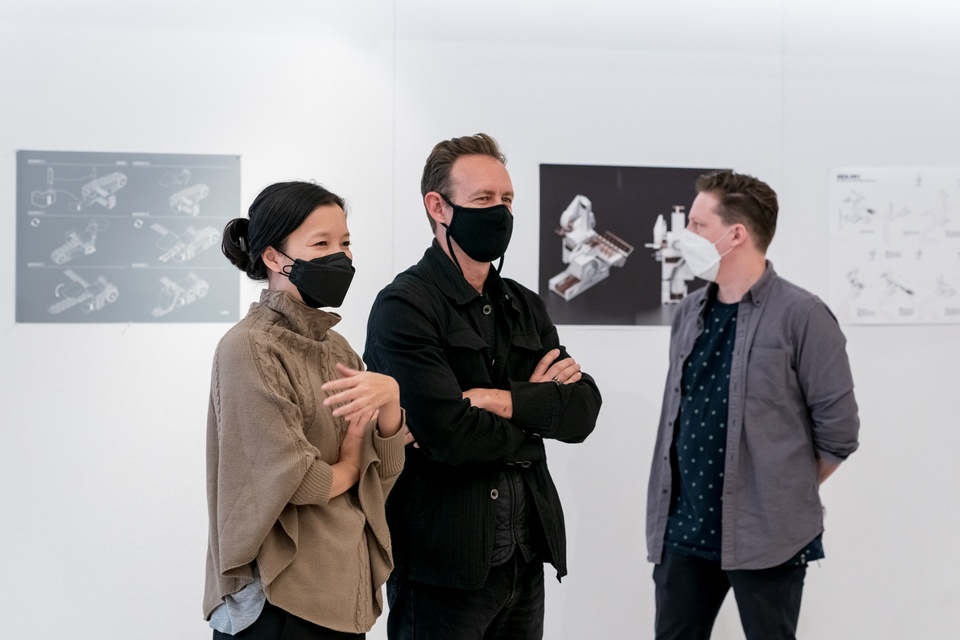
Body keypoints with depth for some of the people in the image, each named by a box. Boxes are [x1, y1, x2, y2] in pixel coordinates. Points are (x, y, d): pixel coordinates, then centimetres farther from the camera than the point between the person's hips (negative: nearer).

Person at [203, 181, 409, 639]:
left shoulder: (336, 348, 8)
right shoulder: (248, 348, -15)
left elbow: (385, 473, 3)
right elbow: (290, 478, -19)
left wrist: (390, 397, -13)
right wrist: (346, 469, -1)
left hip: (347, 590, 7)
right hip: (279, 599, -7)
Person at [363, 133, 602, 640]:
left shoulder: (524, 307, 12)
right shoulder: (404, 307, -10)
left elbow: (584, 411, 2)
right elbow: (451, 437, -20)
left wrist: (505, 400, -15)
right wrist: (538, 408, -3)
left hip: (525, 560, 6)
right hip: (443, 564, -6)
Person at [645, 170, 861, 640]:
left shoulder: (800, 316, -10)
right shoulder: (689, 313, 9)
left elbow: (838, 429, -9)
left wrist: (788, 492, 2)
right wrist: (678, 503, 13)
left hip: (765, 535, -5)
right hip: (683, 529, 6)